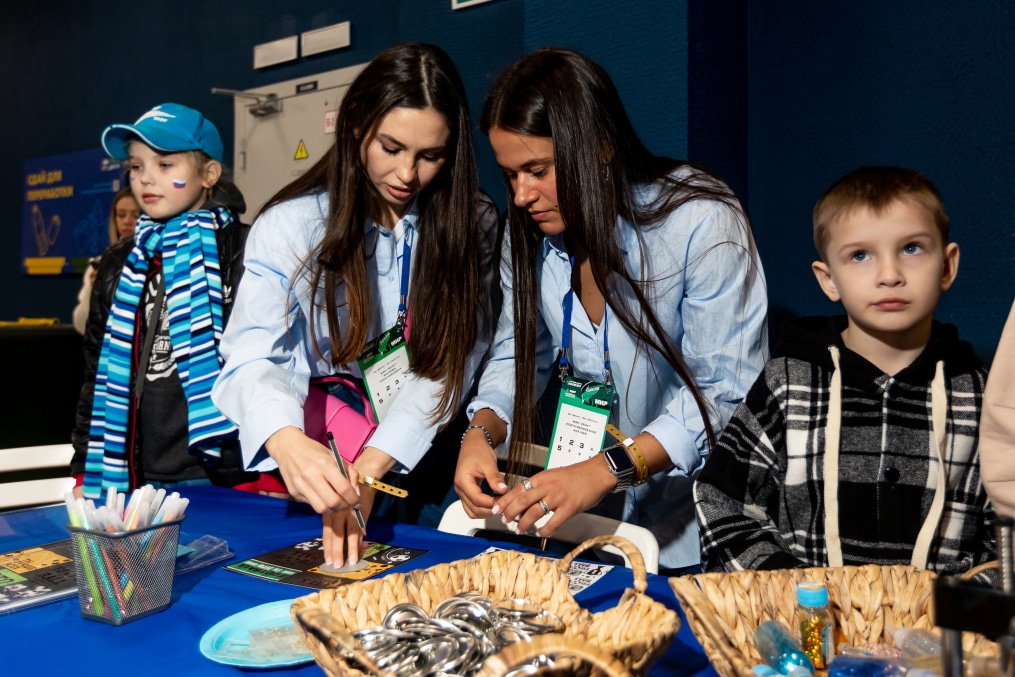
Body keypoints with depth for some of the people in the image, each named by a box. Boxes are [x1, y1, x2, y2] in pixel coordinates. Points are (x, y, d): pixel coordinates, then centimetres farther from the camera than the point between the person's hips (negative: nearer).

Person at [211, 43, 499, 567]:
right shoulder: (290, 224, -7)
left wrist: (372, 466, -22)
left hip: (416, 461, 2)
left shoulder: (472, 224, -2)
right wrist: (286, 440, -38)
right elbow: (251, 360, -15)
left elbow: (450, 360, -8)